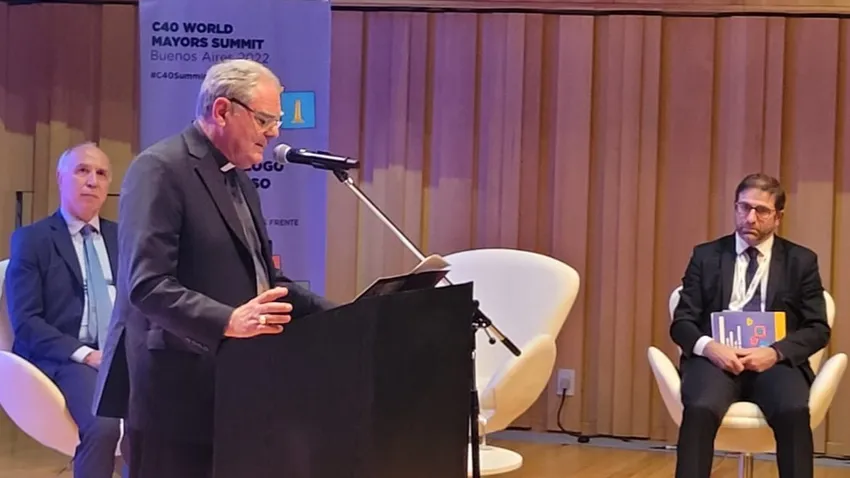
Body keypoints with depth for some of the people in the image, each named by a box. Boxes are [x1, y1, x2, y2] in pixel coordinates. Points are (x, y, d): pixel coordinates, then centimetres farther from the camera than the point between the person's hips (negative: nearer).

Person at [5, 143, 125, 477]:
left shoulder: (121, 237, 18)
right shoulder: (31, 239, 3)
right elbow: (25, 322, -5)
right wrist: (85, 354, -17)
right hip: (64, 359, -4)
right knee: (103, 426, -34)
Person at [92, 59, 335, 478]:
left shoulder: (239, 179, 18)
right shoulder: (160, 169, -12)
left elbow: (261, 279, 21)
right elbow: (146, 285, -21)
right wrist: (227, 322, -33)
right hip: (176, 390, -9)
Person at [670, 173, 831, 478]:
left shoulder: (801, 261, 12)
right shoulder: (706, 256, 12)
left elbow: (818, 328, 6)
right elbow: (682, 322, 7)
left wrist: (776, 352, -14)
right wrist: (708, 346, -16)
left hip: (775, 360, 0)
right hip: (718, 356, 0)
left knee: (794, 410, -33)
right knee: (700, 408, -34)